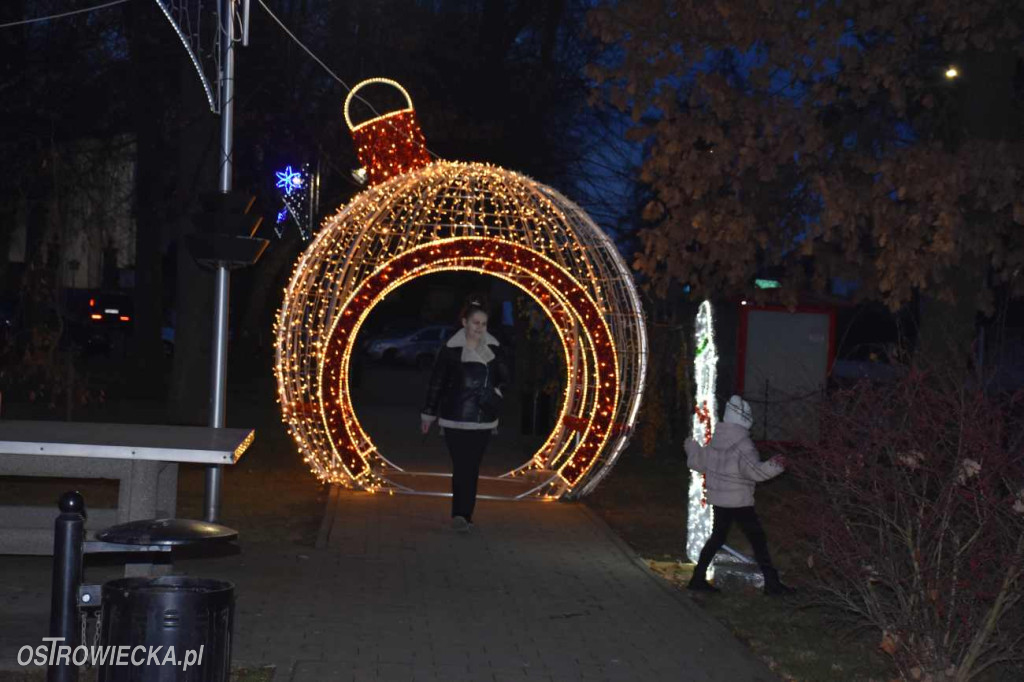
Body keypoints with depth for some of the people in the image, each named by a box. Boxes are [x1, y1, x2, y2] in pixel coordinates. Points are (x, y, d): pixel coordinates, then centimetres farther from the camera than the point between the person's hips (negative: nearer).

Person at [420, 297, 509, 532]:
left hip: (482, 420, 5)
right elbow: (436, 383, -1)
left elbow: (504, 377, 16)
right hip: (456, 420, -4)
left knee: (473, 468, 9)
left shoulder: (493, 347, 5)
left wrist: (497, 393, -4)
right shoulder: (451, 349, -8)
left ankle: (464, 514, 17)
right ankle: (461, 514, -13)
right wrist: (428, 414, 3)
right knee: (462, 467, -11)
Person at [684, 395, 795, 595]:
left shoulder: (717, 439, 5)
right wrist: (773, 466, -37)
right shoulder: (742, 443, -19)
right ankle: (772, 583, -2)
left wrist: (691, 448, 37)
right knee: (758, 539, -1)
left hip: (718, 499, 8)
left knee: (717, 537, 19)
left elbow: (700, 462, 19)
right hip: (739, 501, -8)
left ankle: (698, 578, 20)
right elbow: (753, 469, -30)